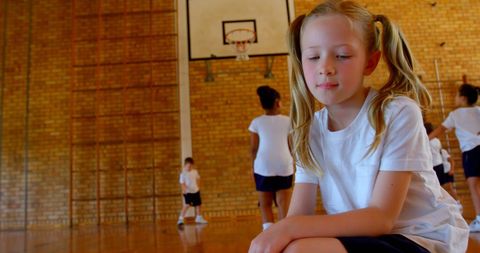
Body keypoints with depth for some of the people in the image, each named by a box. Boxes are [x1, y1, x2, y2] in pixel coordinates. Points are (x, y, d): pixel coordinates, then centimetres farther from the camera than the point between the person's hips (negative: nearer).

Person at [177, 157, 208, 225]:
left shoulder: (195, 172, 3)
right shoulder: (183, 174, -14)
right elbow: (182, 183, -15)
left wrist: (198, 186, 10)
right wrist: (184, 189, -30)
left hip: (196, 191, 6)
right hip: (188, 192, -6)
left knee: (198, 205, 14)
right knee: (186, 205, -18)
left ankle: (199, 218, 31)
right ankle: (181, 219, -9)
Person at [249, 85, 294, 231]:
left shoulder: (256, 122, 2)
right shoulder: (288, 121, 4)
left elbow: (254, 149, 1)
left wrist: (253, 168, 11)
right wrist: (294, 166, 16)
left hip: (263, 167, -1)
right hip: (284, 166, 1)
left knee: (265, 205, 9)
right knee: (284, 204, 6)